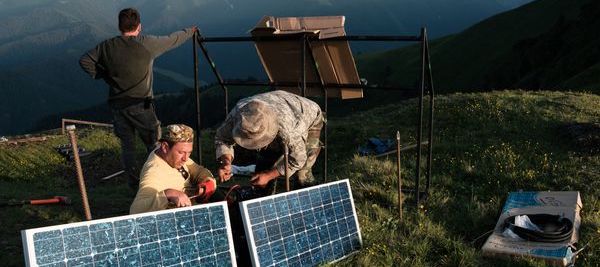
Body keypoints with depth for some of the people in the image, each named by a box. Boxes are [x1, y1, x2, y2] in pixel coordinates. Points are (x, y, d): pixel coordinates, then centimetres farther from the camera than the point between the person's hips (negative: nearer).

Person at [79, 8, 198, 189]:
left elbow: (84, 61, 4)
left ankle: (134, 185, 18)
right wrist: (190, 31, 24)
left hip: (117, 104, 4)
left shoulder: (107, 46, 2)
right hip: (140, 104, -4)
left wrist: (103, 75, 11)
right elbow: (173, 40, 6)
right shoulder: (147, 44, -7)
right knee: (154, 144, 6)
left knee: (127, 146, 12)